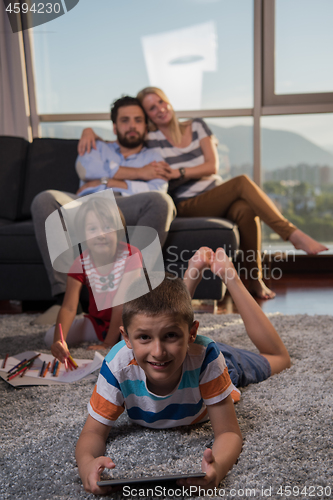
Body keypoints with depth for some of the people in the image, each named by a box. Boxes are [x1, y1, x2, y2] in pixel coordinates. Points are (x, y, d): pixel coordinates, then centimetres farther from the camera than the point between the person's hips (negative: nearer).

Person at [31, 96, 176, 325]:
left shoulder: (154, 158, 28)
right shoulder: (100, 149, 33)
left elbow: (157, 190, 3)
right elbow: (85, 167, 5)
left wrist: (107, 182, 1)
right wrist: (138, 173, 6)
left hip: (126, 210, -1)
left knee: (162, 202, -33)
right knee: (44, 200, -28)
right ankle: (64, 296, -30)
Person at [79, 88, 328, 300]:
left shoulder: (197, 126, 11)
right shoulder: (148, 139, 4)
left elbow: (213, 166, 0)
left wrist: (177, 173, -13)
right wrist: (89, 132, -12)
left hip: (215, 199, 3)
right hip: (186, 206, -3)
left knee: (246, 211, -34)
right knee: (242, 182, -29)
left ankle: (256, 280, -21)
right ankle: (293, 234, -27)